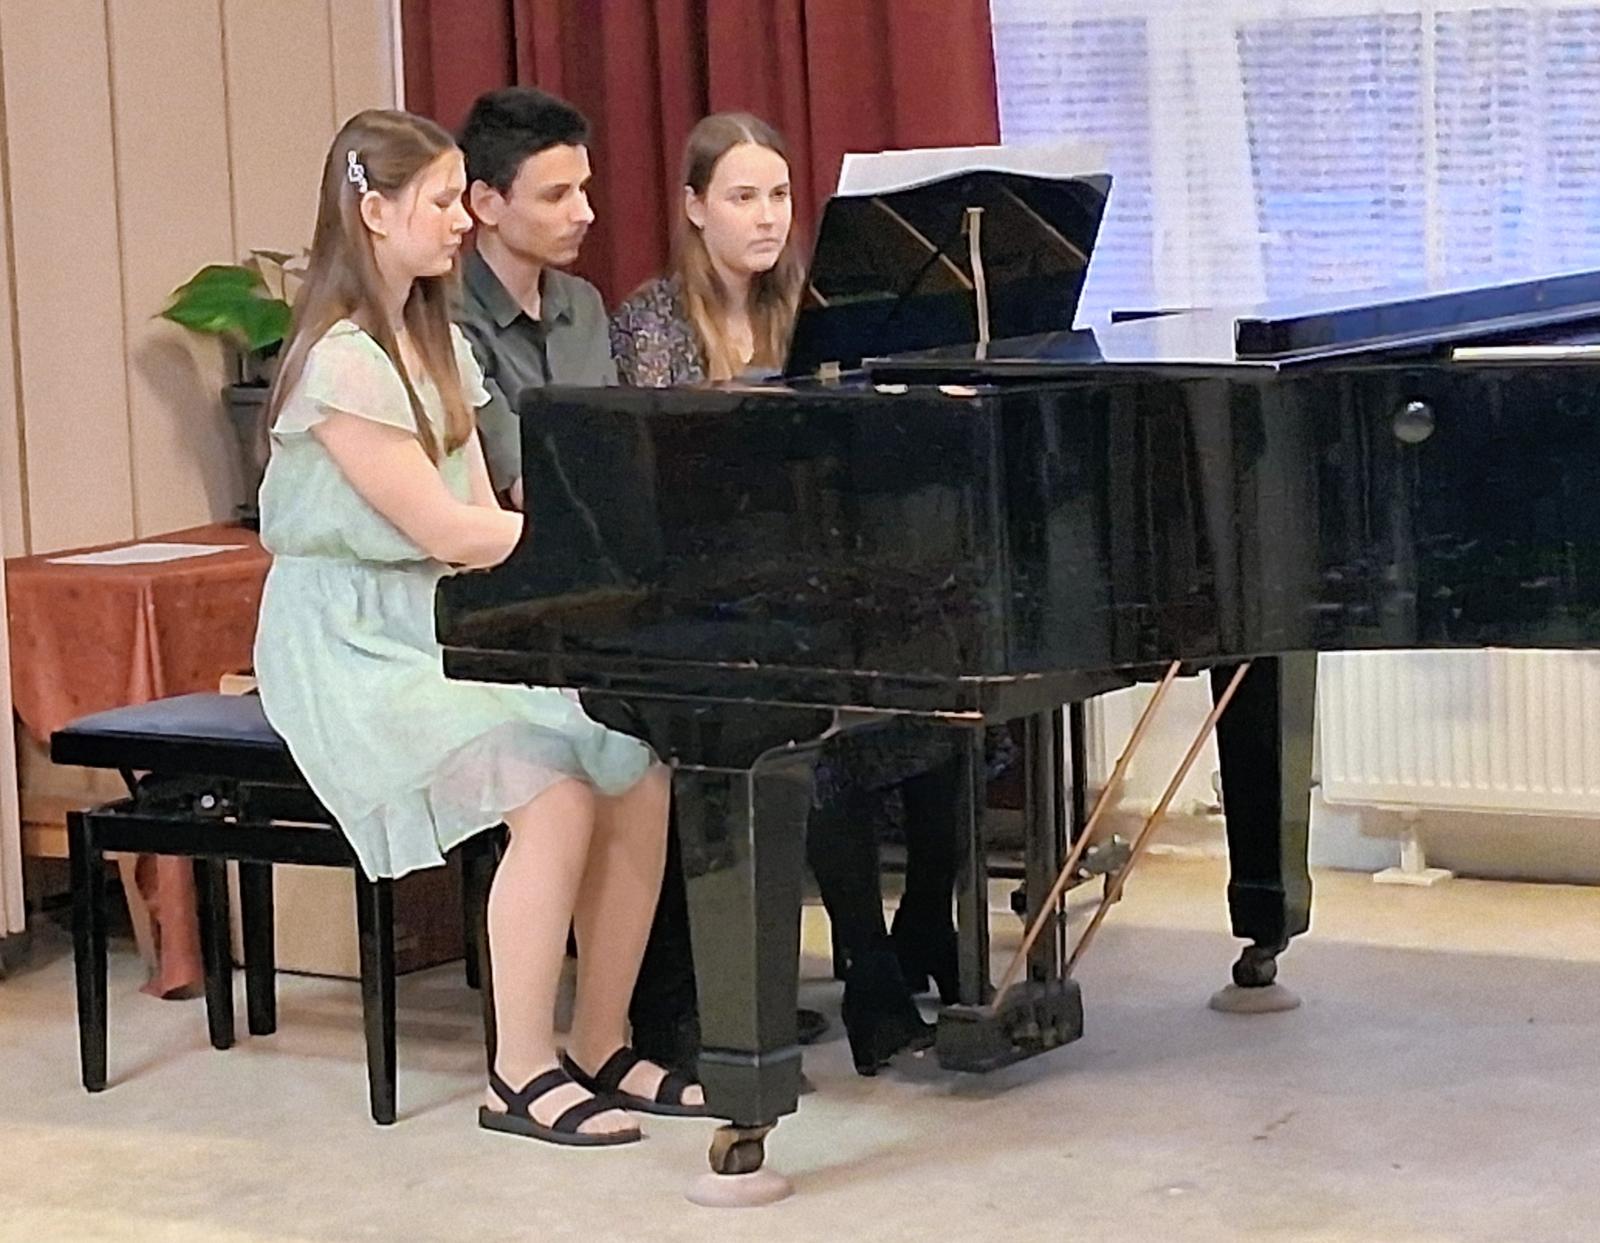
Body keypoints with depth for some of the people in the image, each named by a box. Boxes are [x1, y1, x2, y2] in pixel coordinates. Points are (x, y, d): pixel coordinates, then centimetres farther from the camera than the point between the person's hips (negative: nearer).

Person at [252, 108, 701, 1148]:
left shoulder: (436, 346, 15)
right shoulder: (343, 362, -14)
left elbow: (482, 518, 10)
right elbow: (447, 532, -17)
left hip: (441, 623, 8)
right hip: (352, 647, -8)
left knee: (638, 767, -13)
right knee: (554, 788, -28)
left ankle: (603, 1048, -3)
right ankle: (524, 1074, -17)